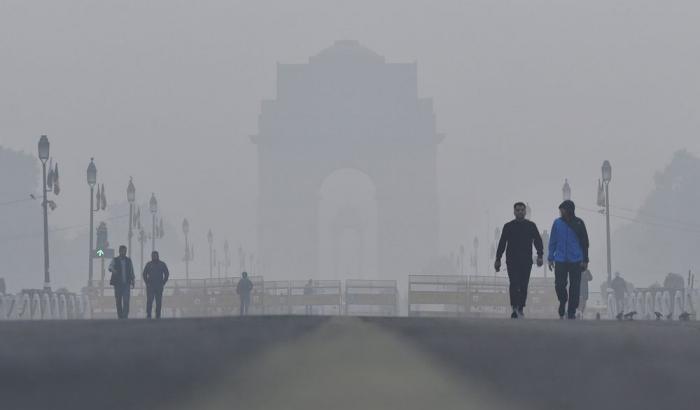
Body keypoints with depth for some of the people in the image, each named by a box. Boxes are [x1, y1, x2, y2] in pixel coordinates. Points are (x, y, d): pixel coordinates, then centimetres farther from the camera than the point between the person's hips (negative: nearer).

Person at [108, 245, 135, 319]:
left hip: (126, 284, 0)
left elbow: (132, 271, 15)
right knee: (118, 301, 3)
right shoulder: (115, 260, 4)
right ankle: (120, 316, 13)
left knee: (126, 300, -13)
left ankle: (125, 316, -19)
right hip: (118, 284, 0)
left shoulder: (129, 260, 11)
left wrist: (133, 282, 10)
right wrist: (112, 269, -38)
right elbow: (110, 266, -14)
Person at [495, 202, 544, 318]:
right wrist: (498, 259, 7)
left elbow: (538, 241, 7)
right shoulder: (508, 226, 8)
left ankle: (520, 309, 14)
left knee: (523, 286, 3)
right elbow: (502, 243, 11)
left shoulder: (531, 226, 10)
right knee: (514, 284, -14)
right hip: (512, 261, -1)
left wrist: (540, 255, -6)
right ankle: (515, 308, -22)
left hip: (526, 261, 1)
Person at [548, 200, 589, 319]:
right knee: (559, 285, -3)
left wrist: (585, 260, 2)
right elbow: (552, 241, 7)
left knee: (575, 286, 1)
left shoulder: (579, 223, 0)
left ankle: (572, 312, 10)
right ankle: (562, 302, 26)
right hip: (560, 260, 1)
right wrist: (550, 258, 3)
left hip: (576, 260, -1)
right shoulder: (557, 223, 2)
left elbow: (584, 242, 5)